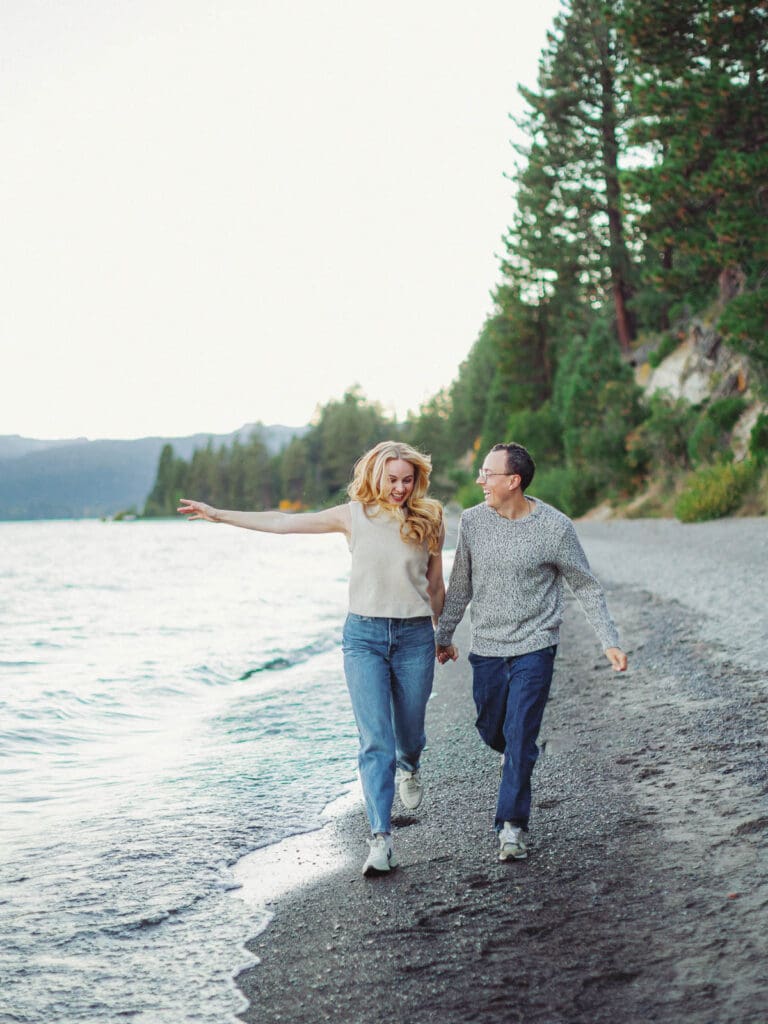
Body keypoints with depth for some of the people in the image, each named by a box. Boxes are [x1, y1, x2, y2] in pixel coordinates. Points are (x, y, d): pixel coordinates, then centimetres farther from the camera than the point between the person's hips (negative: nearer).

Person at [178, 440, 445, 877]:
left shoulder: (428, 520, 2)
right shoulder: (353, 515, 1)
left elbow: (435, 584, 12)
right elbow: (284, 522, 4)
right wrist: (219, 515, 5)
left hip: (414, 635, 1)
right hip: (364, 633, -1)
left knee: (409, 731, 13)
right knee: (375, 740, -9)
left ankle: (409, 766, 51)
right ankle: (381, 838, -8)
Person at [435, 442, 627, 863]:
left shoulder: (555, 527, -10)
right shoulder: (473, 521, -1)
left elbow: (586, 587, 0)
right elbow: (460, 585, 11)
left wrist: (609, 641, -5)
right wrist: (444, 635, 17)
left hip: (534, 647, -3)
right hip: (487, 647, 3)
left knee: (519, 738, -7)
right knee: (491, 730, 12)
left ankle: (512, 825, 5)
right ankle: (515, 755, 47)